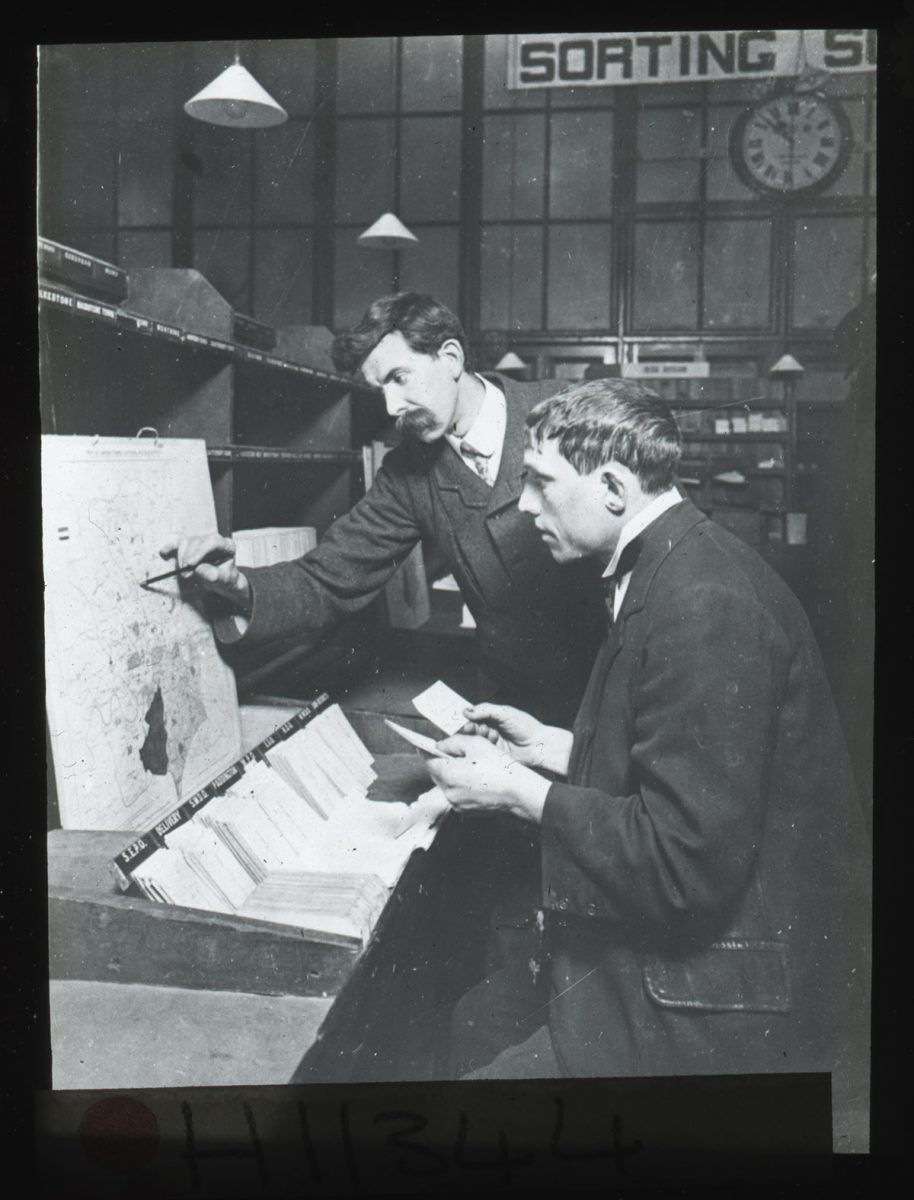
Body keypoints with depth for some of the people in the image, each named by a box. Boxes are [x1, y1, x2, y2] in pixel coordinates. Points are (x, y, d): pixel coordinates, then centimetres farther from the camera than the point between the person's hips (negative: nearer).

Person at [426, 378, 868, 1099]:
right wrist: (549, 748, 11)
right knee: (480, 1017, 15)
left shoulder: (704, 605, -25)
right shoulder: (673, 570, 7)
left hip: (720, 1008, -10)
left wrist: (517, 792, -18)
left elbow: (688, 864, -27)